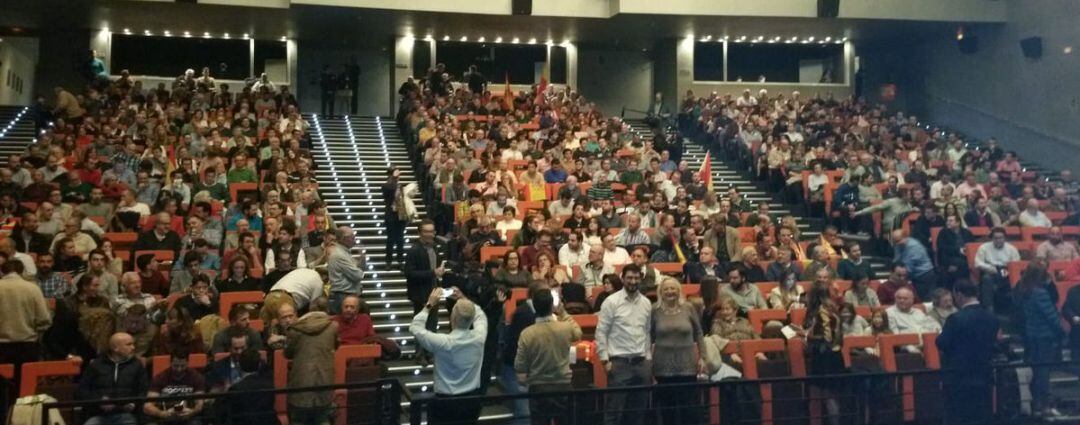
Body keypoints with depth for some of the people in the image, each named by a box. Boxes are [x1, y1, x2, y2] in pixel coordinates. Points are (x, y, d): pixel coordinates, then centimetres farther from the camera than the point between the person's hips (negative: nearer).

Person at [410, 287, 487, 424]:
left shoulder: (443, 342, -23)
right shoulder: (479, 337, -11)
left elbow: (415, 328, -8)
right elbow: (480, 317, 13)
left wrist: (430, 305, -4)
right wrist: (464, 299, 12)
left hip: (446, 403, -4)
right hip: (473, 402, 4)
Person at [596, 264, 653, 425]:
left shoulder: (646, 303, 9)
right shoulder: (611, 302, -6)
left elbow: (648, 332, 15)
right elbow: (601, 332, -6)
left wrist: (648, 358, 11)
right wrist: (605, 360, -10)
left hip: (641, 363, 5)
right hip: (619, 363, -5)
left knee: (638, 410, 11)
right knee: (614, 409, -2)